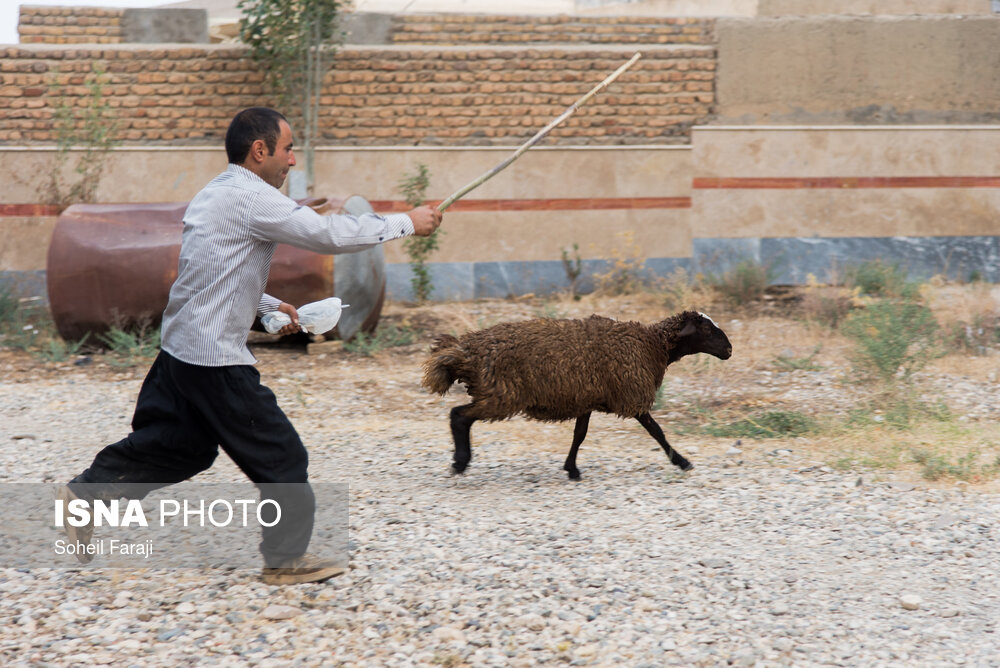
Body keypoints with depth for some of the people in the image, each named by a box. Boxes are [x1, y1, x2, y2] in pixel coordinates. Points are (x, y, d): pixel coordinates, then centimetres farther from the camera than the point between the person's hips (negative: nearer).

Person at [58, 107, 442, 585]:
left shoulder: (215, 195, 14)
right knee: (281, 456, 0)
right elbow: (329, 235, -20)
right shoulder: (251, 197, -17)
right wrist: (406, 222, -11)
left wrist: (268, 307, 16)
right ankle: (287, 558, 10)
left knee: (181, 444, 22)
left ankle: (86, 494, 24)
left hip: (181, 348, 10)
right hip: (215, 360, -10)